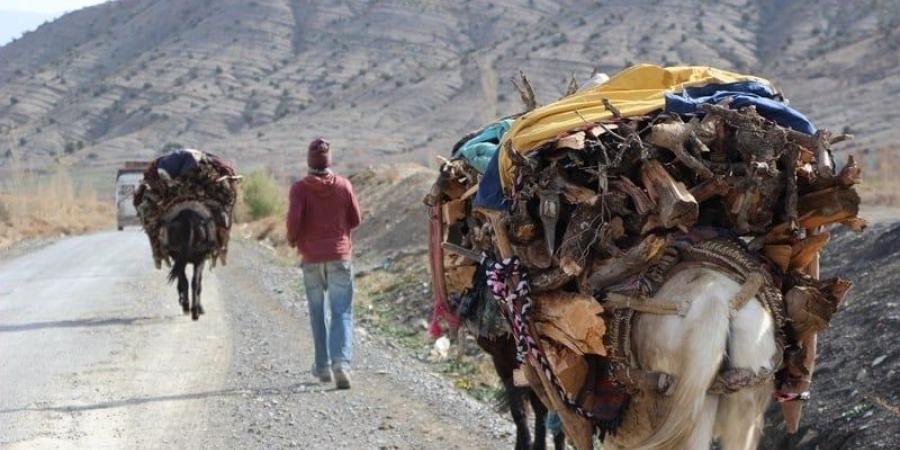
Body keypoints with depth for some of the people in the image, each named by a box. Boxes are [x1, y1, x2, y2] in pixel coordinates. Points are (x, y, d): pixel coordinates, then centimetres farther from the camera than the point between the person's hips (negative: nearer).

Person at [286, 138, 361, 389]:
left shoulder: (300, 189, -6)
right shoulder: (343, 186, -1)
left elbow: (294, 219, -14)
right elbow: (355, 220, 4)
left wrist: (293, 241, 6)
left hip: (311, 258, 0)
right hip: (340, 255, 0)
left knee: (317, 312, 14)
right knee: (342, 312, -1)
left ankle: (323, 366, 16)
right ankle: (341, 361, -21)